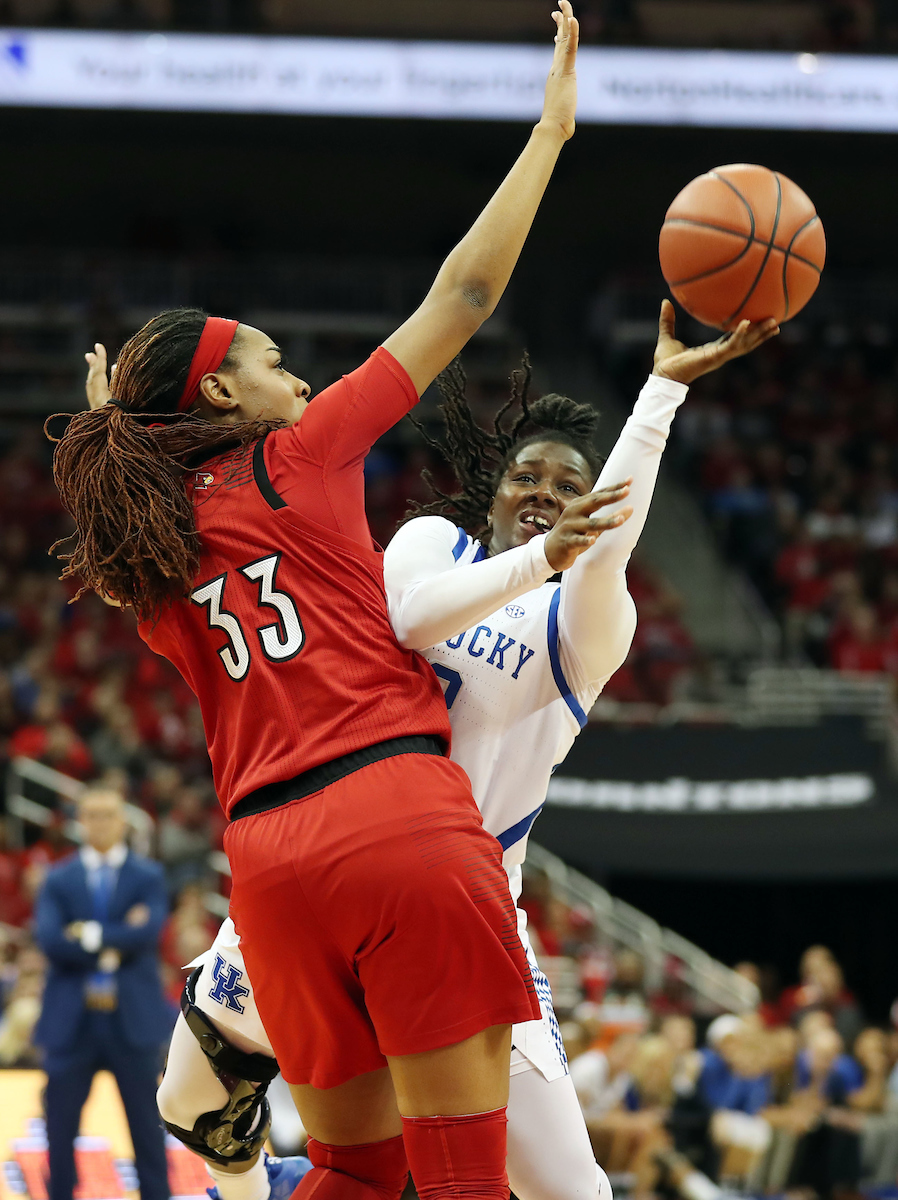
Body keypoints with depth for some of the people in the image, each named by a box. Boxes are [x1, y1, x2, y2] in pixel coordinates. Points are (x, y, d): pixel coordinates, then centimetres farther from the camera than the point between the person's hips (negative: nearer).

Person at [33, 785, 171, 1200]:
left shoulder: (148, 876, 6)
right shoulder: (58, 879, 8)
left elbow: (147, 932, -12)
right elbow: (49, 939, -9)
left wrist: (90, 934, -11)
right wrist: (113, 944, -13)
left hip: (133, 1020, -1)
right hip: (72, 1021, 1)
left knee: (147, 1126, 2)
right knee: (60, 1126, 1)